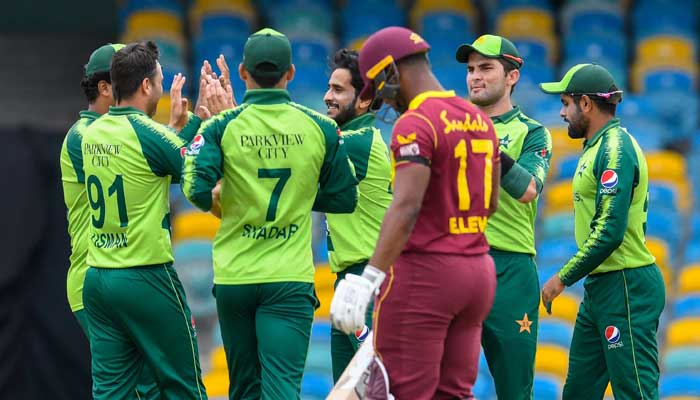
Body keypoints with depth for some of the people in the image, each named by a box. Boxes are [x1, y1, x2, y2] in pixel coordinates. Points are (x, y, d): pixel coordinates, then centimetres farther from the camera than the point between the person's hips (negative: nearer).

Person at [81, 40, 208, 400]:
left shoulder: (92, 134, 8)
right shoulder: (145, 131, -13)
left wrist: (176, 126, 27)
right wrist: (206, 120, -1)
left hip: (98, 280, 7)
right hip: (146, 279, -7)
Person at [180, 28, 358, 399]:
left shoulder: (221, 127, -5)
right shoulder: (320, 128, -1)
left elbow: (196, 189, -16)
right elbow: (344, 198, 6)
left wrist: (216, 200, 7)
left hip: (234, 276, 1)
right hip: (290, 280, -1)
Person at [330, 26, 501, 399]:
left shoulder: (415, 124, -14)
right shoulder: (479, 120, 12)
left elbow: (406, 207, -25)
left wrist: (369, 279, -31)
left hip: (424, 271, -8)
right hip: (479, 270, 8)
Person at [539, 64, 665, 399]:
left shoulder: (616, 148, -14)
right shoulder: (596, 147, 17)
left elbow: (610, 231, -22)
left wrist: (564, 278, -14)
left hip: (626, 289, -11)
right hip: (599, 289, 11)